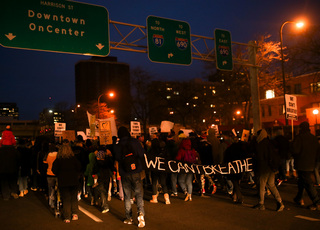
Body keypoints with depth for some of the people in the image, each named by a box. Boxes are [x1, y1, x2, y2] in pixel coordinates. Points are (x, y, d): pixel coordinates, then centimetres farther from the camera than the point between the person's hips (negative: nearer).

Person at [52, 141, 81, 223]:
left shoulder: (58, 160, -6)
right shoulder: (74, 158, -2)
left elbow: (54, 170, -5)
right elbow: (79, 168, 0)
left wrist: (59, 176, 12)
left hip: (63, 182, -1)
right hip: (74, 181, 1)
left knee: (65, 199, 5)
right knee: (74, 198, 15)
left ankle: (67, 218, 5)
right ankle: (75, 214, 6)